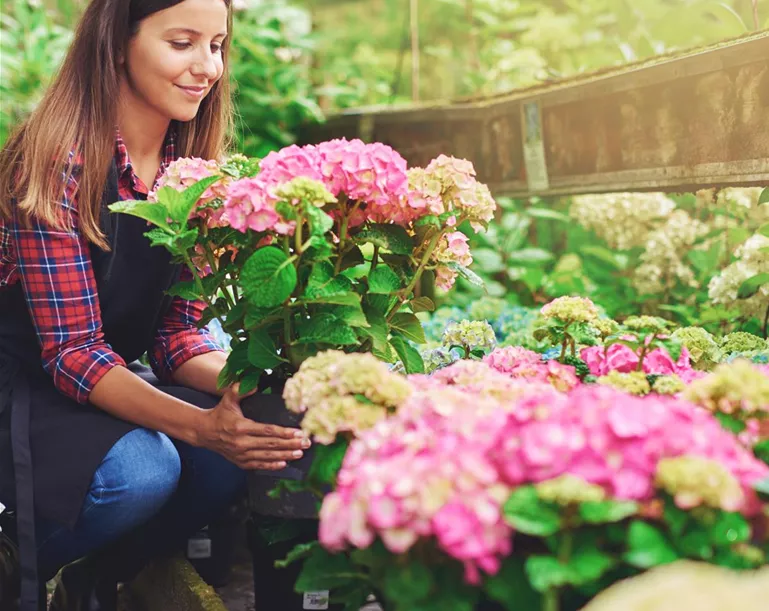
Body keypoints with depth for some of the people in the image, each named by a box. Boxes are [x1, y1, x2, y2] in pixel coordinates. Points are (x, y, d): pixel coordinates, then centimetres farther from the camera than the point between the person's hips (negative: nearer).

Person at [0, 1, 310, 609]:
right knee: (141, 469, -32)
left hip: (114, 381, 6)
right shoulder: (56, 161, -21)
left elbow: (178, 332, -2)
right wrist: (200, 426, -39)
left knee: (248, 443, -19)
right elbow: (72, 352, -25)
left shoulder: (191, 166, 0)